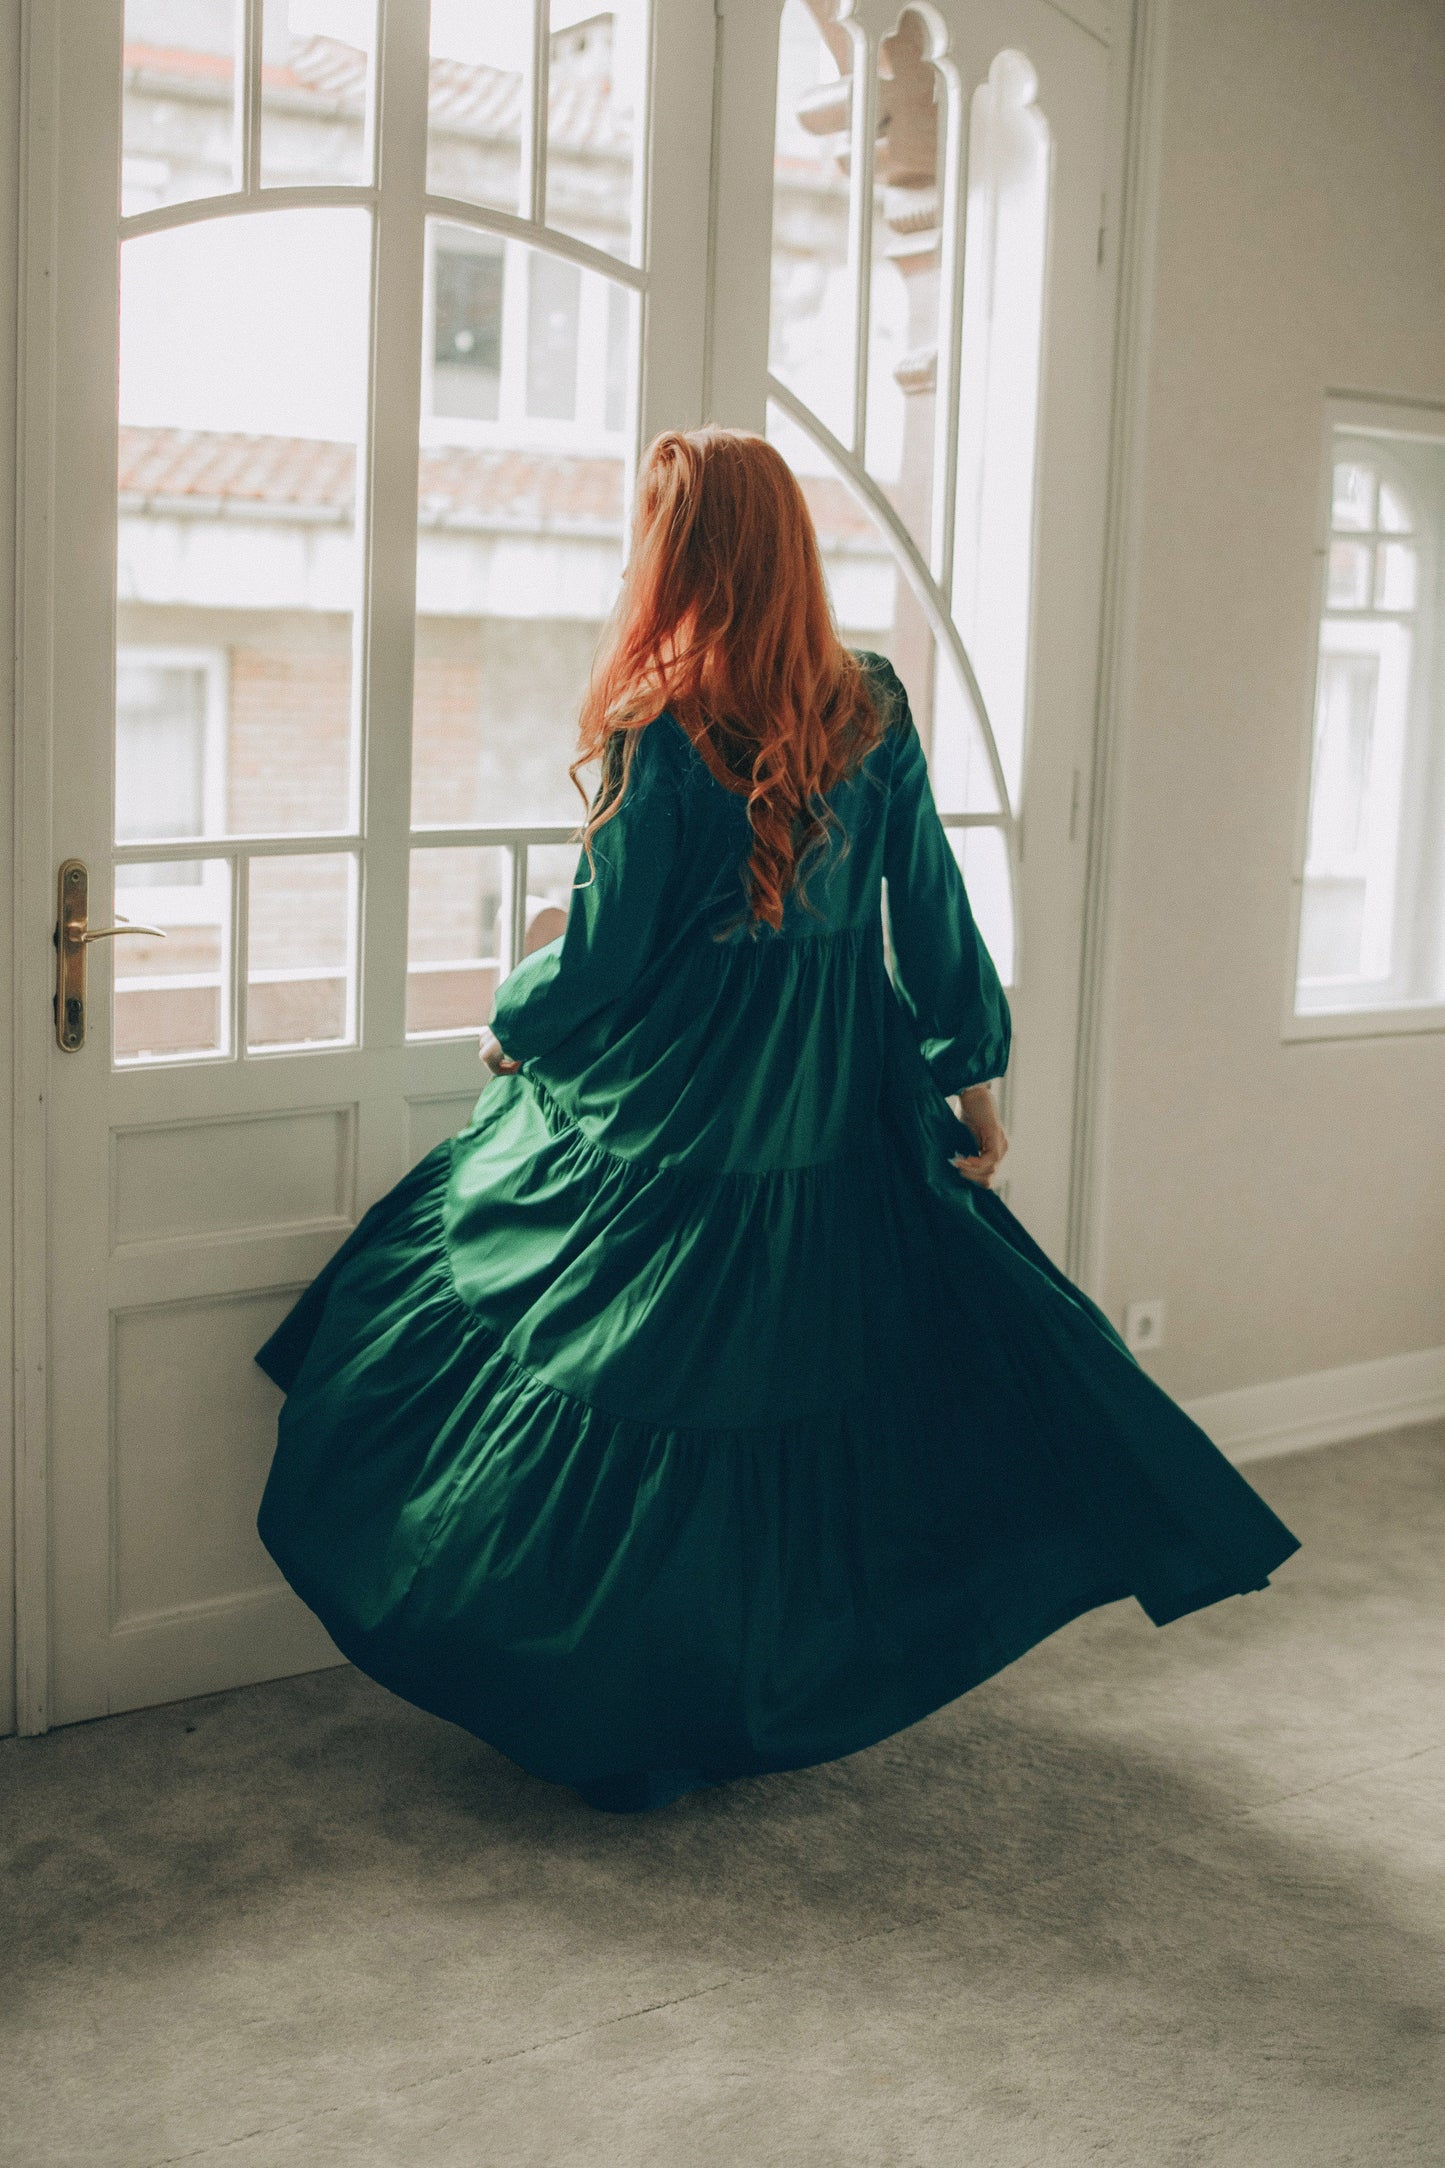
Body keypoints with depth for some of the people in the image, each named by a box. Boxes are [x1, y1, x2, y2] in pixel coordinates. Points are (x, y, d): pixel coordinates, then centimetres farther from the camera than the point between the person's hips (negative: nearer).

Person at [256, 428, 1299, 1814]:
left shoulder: (661, 735, -16)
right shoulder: (873, 709, -3)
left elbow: (600, 960, -11)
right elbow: (932, 913, 3)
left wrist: (512, 1028, 8)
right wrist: (970, 1074, 12)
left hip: (670, 1136, -4)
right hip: (845, 1128, 5)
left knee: (650, 1411, 9)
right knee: (835, 1376, 20)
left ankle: (625, 1722, 20)